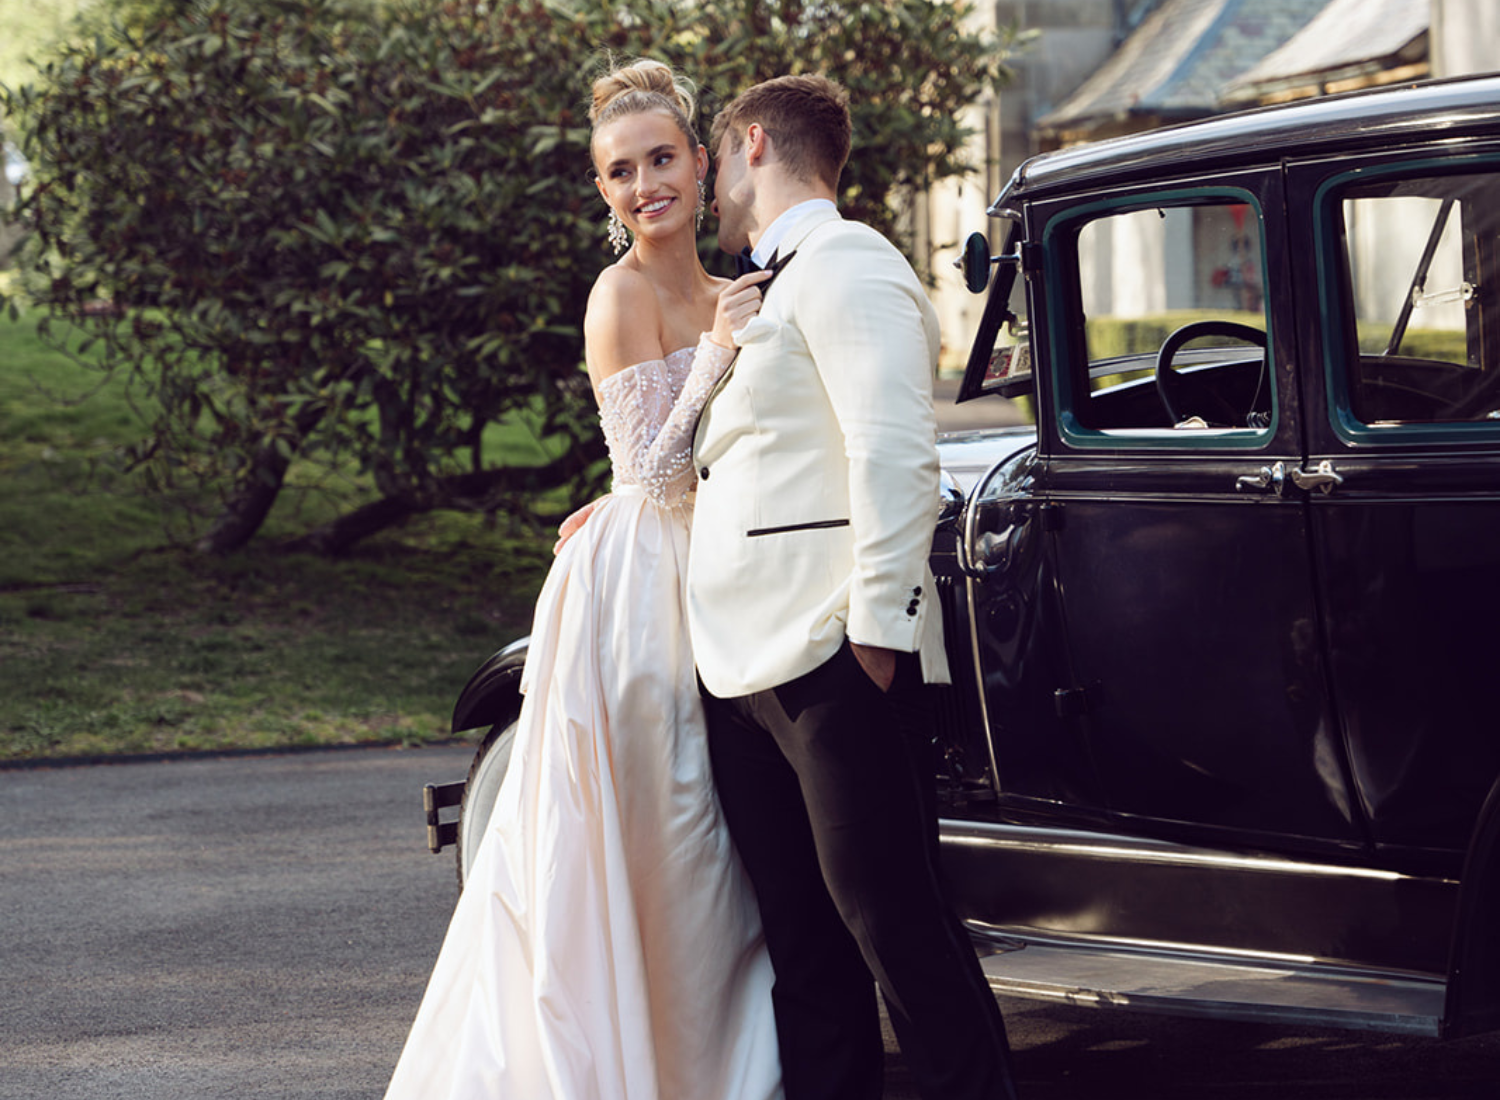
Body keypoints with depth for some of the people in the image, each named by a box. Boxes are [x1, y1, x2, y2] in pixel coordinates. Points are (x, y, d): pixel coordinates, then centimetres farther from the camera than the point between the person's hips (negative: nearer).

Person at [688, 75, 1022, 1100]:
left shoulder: (841, 264, -6)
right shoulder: (777, 288, 25)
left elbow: (896, 454, -16)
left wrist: (877, 625, -21)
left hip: (830, 666, -10)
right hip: (749, 669, 10)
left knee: (891, 917, -10)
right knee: (804, 937, 8)